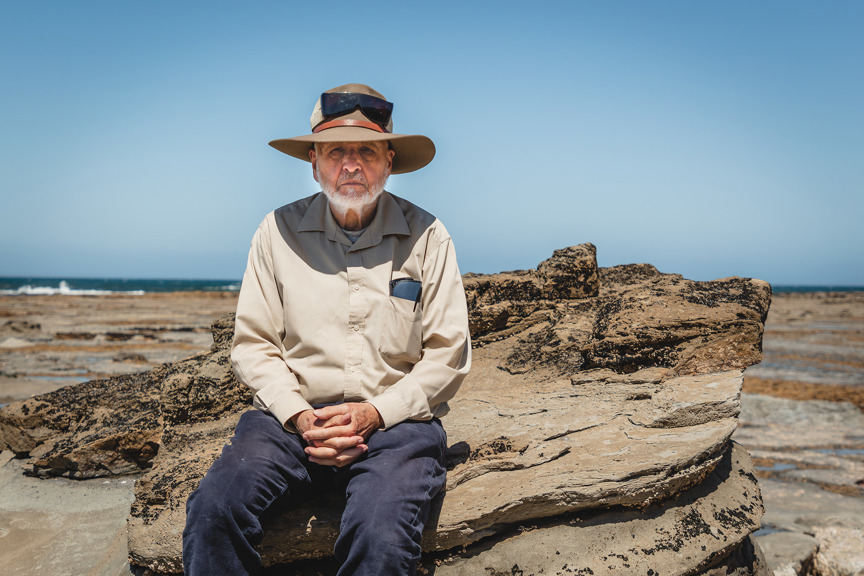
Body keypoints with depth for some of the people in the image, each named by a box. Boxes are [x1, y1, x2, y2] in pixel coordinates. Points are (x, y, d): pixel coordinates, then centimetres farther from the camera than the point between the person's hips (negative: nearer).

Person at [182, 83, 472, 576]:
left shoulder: (426, 237, 2)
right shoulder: (279, 231, 6)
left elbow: (448, 355, 2)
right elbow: (253, 344, 6)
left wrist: (376, 413, -12)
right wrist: (300, 417, -10)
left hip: (397, 423, -1)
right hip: (293, 418, 2)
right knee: (213, 509, -26)